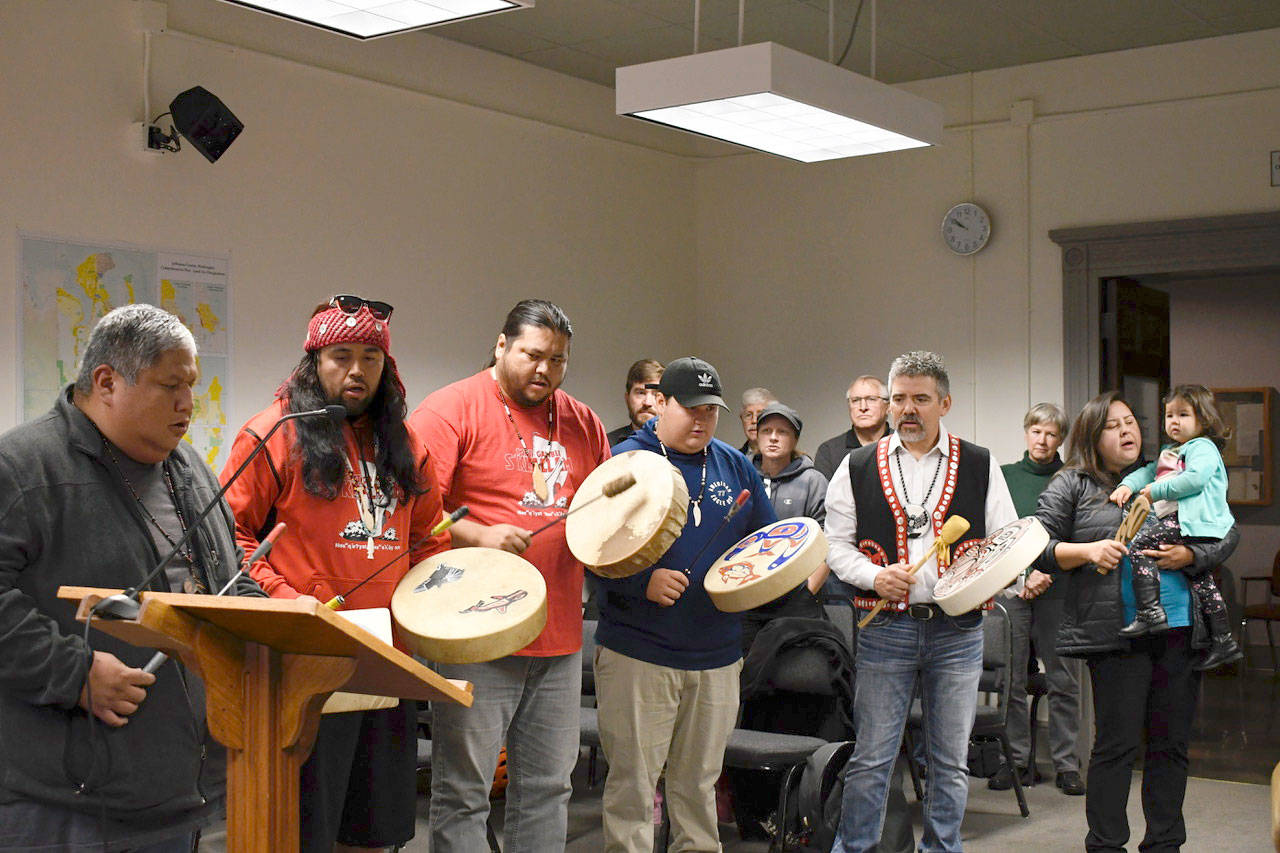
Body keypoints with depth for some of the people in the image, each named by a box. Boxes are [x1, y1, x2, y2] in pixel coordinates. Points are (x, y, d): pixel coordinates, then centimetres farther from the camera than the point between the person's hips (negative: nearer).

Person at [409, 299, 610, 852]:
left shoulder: (581, 424, 14)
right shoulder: (451, 410, -4)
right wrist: (478, 535, -22)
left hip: (560, 637, 6)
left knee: (548, 786, 13)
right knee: (463, 792, 0)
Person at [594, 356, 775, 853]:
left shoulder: (735, 467, 11)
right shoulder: (626, 461, -6)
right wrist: (644, 582, -23)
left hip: (717, 654, 5)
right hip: (637, 650, -5)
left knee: (700, 779, 17)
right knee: (633, 777, 0)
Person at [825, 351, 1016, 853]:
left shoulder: (980, 467, 5)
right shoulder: (858, 467, 5)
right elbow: (836, 544, 8)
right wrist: (875, 576, -11)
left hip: (957, 629, 1)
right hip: (885, 629, -1)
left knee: (951, 760, 10)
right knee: (871, 758, 3)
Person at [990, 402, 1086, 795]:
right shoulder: (1004, 476, 10)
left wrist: (1047, 574, -11)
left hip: (1057, 589, -1)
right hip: (1010, 587, 1)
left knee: (1063, 678, 1)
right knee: (1010, 678, 1)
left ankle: (1066, 763, 9)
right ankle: (1017, 760, 11)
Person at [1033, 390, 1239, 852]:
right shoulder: (1072, 485, 4)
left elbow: (1228, 534, 13)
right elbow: (1037, 546, 0)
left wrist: (1189, 555, -6)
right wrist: (1087, 550, -15)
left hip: (1180, 629, 4)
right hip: (1117, 635, -4)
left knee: (1171, 744, 10)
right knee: (1117, 744, -1)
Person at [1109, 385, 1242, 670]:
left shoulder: (1203, 448, -3)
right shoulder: (1169, 453, 27)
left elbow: (1195, 478, -19)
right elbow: (1148, 472, 24)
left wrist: (1156, 491, -14)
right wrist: (1128, 485, 2)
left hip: (1193, 521, -10)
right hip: (1175, 520, 10)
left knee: (1141, 543, -20)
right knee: (1201, 578, 11)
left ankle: (1150, 612, -27)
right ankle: (1224, 641, 15)